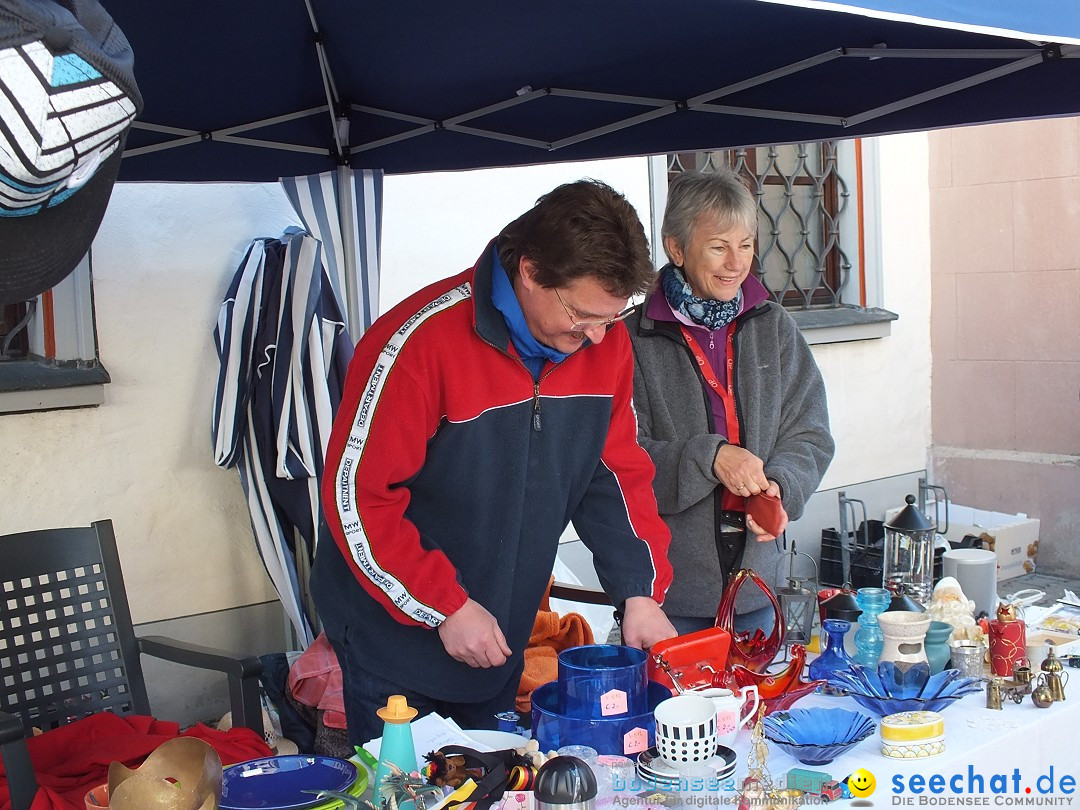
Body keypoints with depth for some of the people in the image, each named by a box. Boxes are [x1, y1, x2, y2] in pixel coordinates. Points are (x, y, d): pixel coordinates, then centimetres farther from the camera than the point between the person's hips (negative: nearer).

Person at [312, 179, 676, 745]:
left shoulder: (605, 340, -7)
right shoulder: (421, 343, -26)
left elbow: (617, 472, 2)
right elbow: (354, 495, -21)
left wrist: (640, 592, -8)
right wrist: (448, 608, -20)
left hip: (501, 637, 6)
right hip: (396, 634, -5)